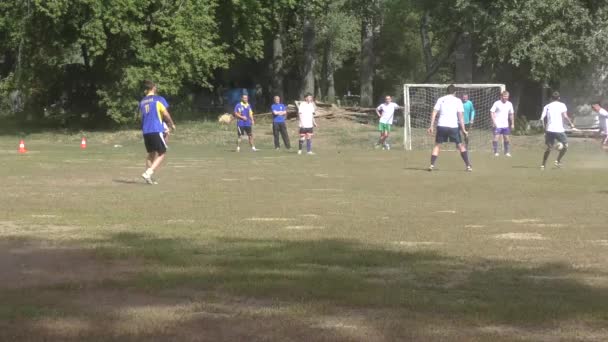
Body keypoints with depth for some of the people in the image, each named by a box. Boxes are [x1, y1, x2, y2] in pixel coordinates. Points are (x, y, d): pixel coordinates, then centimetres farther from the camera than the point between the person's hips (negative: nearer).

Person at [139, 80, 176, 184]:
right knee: (161, 154, 1)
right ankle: (148, 173, -16)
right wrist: (172, 124, 9)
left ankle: (149, 178, 10)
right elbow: (166, 114, -7)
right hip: (157, 130, -6)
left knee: (151, 154, 17)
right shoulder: (159, 99, -3)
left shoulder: (142, 102, 14)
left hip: (145, 131, 6)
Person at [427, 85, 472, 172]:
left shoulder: (441, 99, 12)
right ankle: (468, 165, 7)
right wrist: (463, 130, 1)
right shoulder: (457, 101, 7)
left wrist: (432, 126, 5)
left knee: (437, 145, 12)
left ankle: (432, 165, -1)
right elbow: (460, 116, 0)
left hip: (441, 126, 1)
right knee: (460, 145, 10)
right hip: (453, 126, -1)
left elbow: (434, 113, 4)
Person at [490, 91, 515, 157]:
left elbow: (511, 114, 15)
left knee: (506, 138, 8)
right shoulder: (497, 103, -7)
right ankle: (496, 152, -3)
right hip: (498, 125, -5)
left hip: (505, 125, 5)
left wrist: (512, 123, 13)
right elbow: (492, 112, -6)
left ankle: (507, 152, 18)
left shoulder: (509, 104, 7)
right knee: (496, 137, -9)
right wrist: (494, 121, -16)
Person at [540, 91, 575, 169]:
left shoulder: (547, 107, 13)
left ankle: (543, 165, 7)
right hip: (559, 130, -4)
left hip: (549, 130, 4)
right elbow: (565, 116, -11)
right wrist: (571, 123, 0)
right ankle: (558, 161, 7)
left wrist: (545, 128, 16)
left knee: (549, 148, 13)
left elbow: (542, 119, 4)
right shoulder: (562, 105, 4)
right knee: (565, 145, 15)